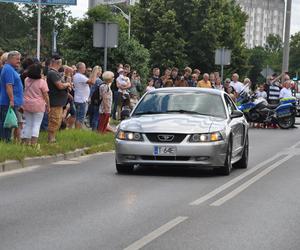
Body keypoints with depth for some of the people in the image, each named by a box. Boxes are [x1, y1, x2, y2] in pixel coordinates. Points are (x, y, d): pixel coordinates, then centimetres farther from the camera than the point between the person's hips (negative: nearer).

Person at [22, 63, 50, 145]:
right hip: (38, 105, -5)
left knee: (28, 124, 13)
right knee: (36, 124, -1)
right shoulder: (42, 82, -12)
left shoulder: (26, 80, 2)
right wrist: (48, 106, 1)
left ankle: (26, 141, 13)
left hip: (27, 105, 5)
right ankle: (33, 142, -8)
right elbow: (46, 96, -9)